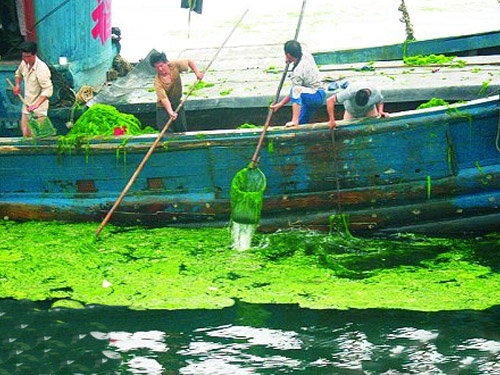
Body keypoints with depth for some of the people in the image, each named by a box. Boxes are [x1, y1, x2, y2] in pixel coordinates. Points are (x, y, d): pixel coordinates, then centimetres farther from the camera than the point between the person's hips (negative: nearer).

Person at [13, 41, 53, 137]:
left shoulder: (42, 69, -24)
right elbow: (19, 73, 26)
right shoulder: (24, 63, 1)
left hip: (38, 111, -8)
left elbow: (48, 90, -28)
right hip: (26, 106, 8)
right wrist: (17, 85, 7)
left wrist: (36, 105, -35)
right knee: (25, 134, 14)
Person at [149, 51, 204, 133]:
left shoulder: (174, 65, -15)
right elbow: (164, 98, -33)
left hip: (178, 105, 4)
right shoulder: (158, 81, -25)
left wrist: (197, 73, -13)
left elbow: (189, 62, 0)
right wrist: (170, 112, -46)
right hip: (164, 108, -4)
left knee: (183, 130, 9)